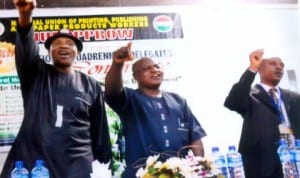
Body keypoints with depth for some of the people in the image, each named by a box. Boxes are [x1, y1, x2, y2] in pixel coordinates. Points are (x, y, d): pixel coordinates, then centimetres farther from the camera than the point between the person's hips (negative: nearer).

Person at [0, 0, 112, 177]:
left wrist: (103, 161, 7)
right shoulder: (36, 74, 10)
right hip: (29, 162, 0)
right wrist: (25, 15, -29)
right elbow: (26, 49, -10)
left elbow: (99, 128, 13)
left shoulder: (90, 85, 12)